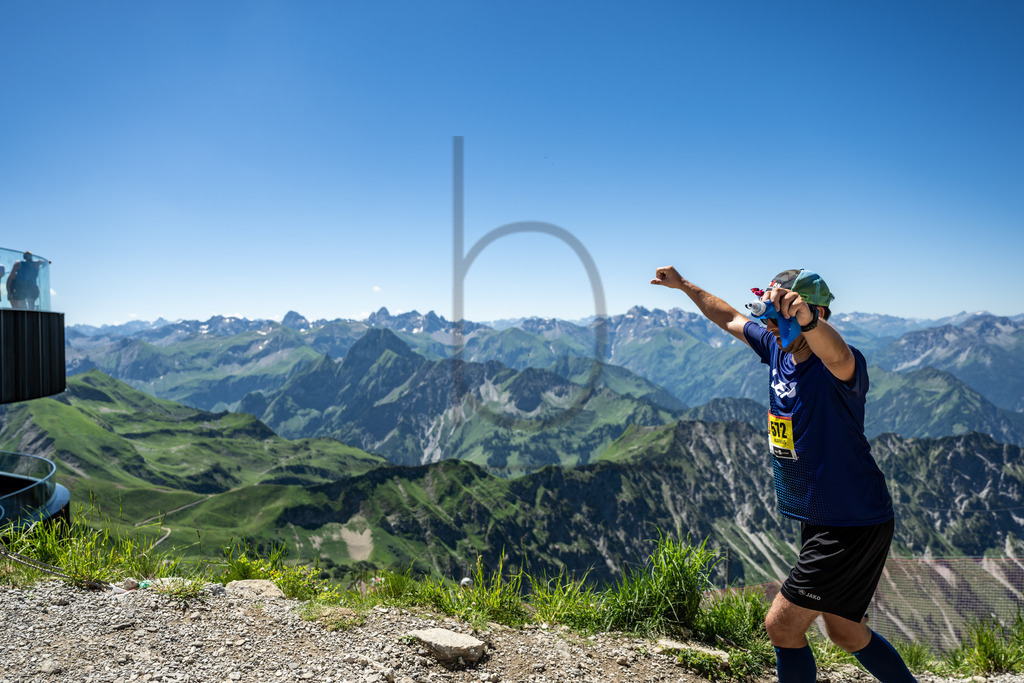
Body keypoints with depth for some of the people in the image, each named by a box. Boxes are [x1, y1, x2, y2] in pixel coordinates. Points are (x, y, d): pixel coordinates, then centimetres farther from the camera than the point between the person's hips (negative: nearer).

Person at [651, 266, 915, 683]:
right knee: (845, 633, 22)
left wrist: (805, 319, -68)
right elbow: (730, 319, 16)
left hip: (854, 525, -9)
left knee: (782, 625, -2)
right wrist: (684, 285, 23)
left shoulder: (840, 366, -23)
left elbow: (837, 357, -49)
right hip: (819, 520, 9)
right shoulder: (778, 349, 1)